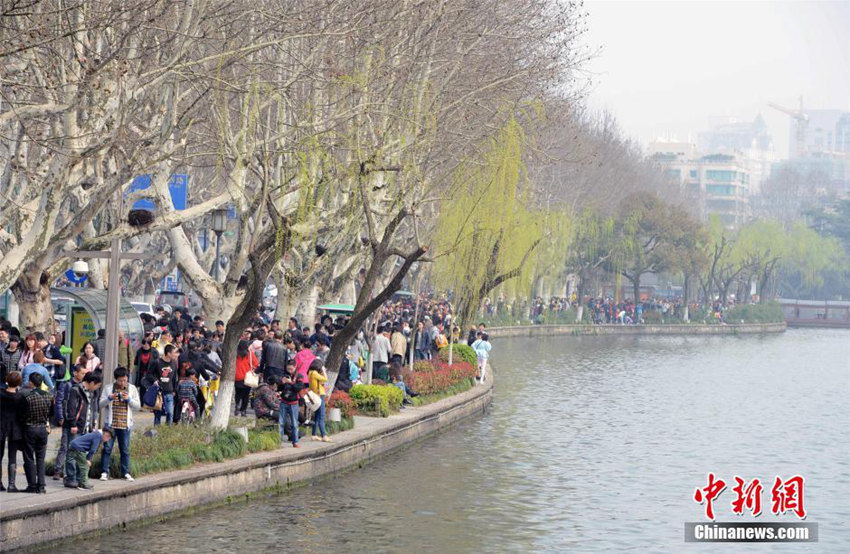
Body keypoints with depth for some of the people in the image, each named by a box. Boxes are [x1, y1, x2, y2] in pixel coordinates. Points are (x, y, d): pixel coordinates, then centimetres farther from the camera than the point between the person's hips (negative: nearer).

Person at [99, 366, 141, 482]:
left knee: (125, 449, 6)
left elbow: (138, 406, 5)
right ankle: (104, 472, 5)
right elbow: (101, 404, 1)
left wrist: (128, 399, -12)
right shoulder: (108, 388, 3)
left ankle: (126, 472, 13)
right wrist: (109, 398, -17)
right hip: (110, 423, -1)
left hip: (125, 425, 1)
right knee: (107, 448, 0)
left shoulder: (132, 389, 7)